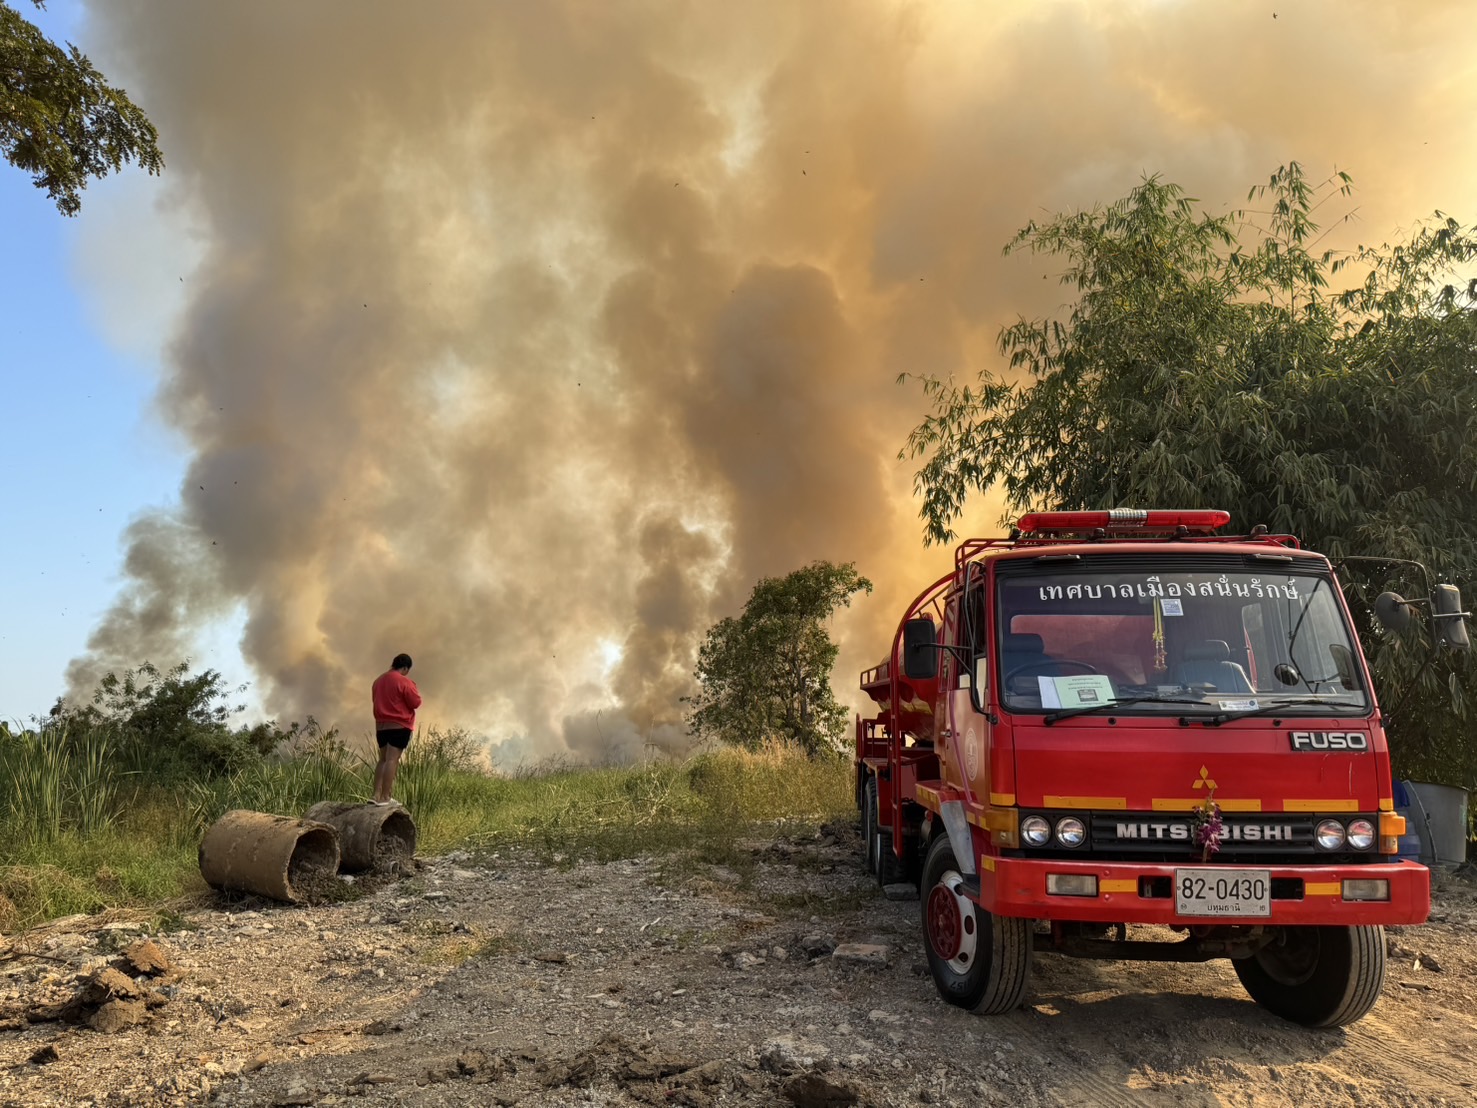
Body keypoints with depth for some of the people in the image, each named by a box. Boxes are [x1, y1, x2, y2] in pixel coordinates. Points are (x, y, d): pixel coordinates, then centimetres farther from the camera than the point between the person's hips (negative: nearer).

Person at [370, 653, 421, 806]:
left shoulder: (378, 680, 12)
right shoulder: (404, 681, -12)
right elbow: (416, 702, -9)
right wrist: (413, 688, 6)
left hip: (381, 725, 7)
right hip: (399, 726, -7)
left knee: (383, 760, 14)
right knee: (392, 760, -8)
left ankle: (377, 795, 8)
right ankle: (385, 798, -11)